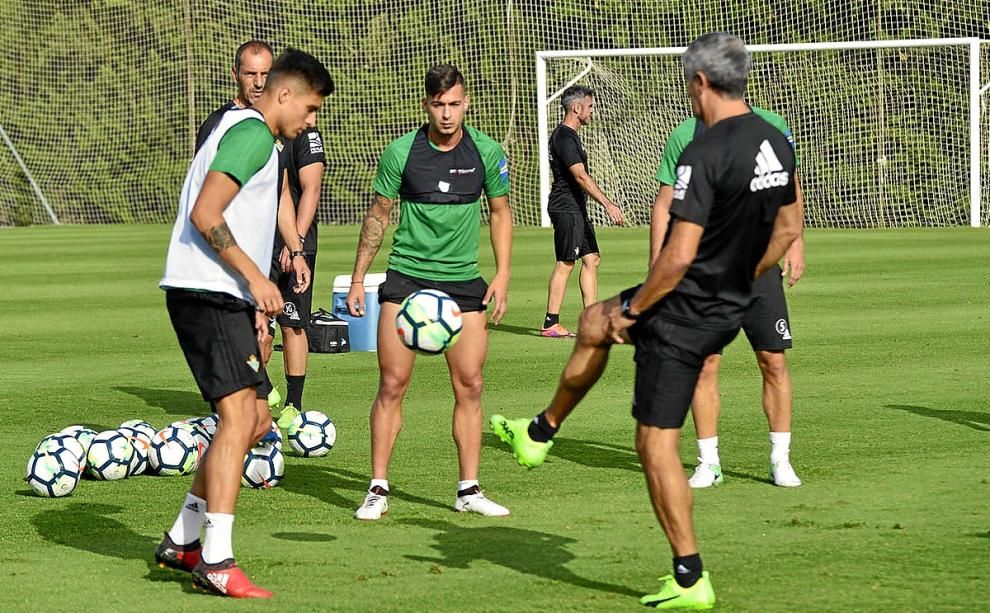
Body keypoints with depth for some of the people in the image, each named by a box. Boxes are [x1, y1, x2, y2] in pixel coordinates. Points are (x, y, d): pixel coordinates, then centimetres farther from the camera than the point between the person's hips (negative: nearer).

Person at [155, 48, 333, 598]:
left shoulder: (242, 130, 23)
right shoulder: (253, 132, -10)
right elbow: (204, 215, -20)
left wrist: (251, 304, 23)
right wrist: (255, 277, -16)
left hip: (224, 298, 11)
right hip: (206, 293, -11)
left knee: (255, 420, 13)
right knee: (238, 413, -17)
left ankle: (181, 541, 18)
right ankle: (217, 561, -21)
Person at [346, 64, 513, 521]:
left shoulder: (486, 152, -1)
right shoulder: (401, 153, -6)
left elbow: (500, 211, 12)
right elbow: (378, 214, 6)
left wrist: (502, 273, 3)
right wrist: (358, 279, 6)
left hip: (463, 281, 2)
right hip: (405, 278, -2)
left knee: (469, 385, 0)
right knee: (392, 384, -5)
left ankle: (468, 491, 9)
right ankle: (378, 489, 2)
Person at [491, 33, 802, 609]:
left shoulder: (705, 155, -26)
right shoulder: (777, 144, 1)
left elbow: (678, 257, -27)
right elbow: (788, 229, 13)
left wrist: (632, 309, -12)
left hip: (683, 315, -9)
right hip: (729, 310, 9)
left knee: (657, 443, 3)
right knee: (594, 322, 29)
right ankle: (541, 433, 45)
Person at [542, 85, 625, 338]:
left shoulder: (570, 135, 17)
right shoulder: (564, 137, -16)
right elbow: (581, 177, -24)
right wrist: (608, 205, -28)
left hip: (577, 209, 10)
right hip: (566, 209, -10)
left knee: (591, 259, 8)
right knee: (565, 263, -8)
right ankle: (551, 324, -5)